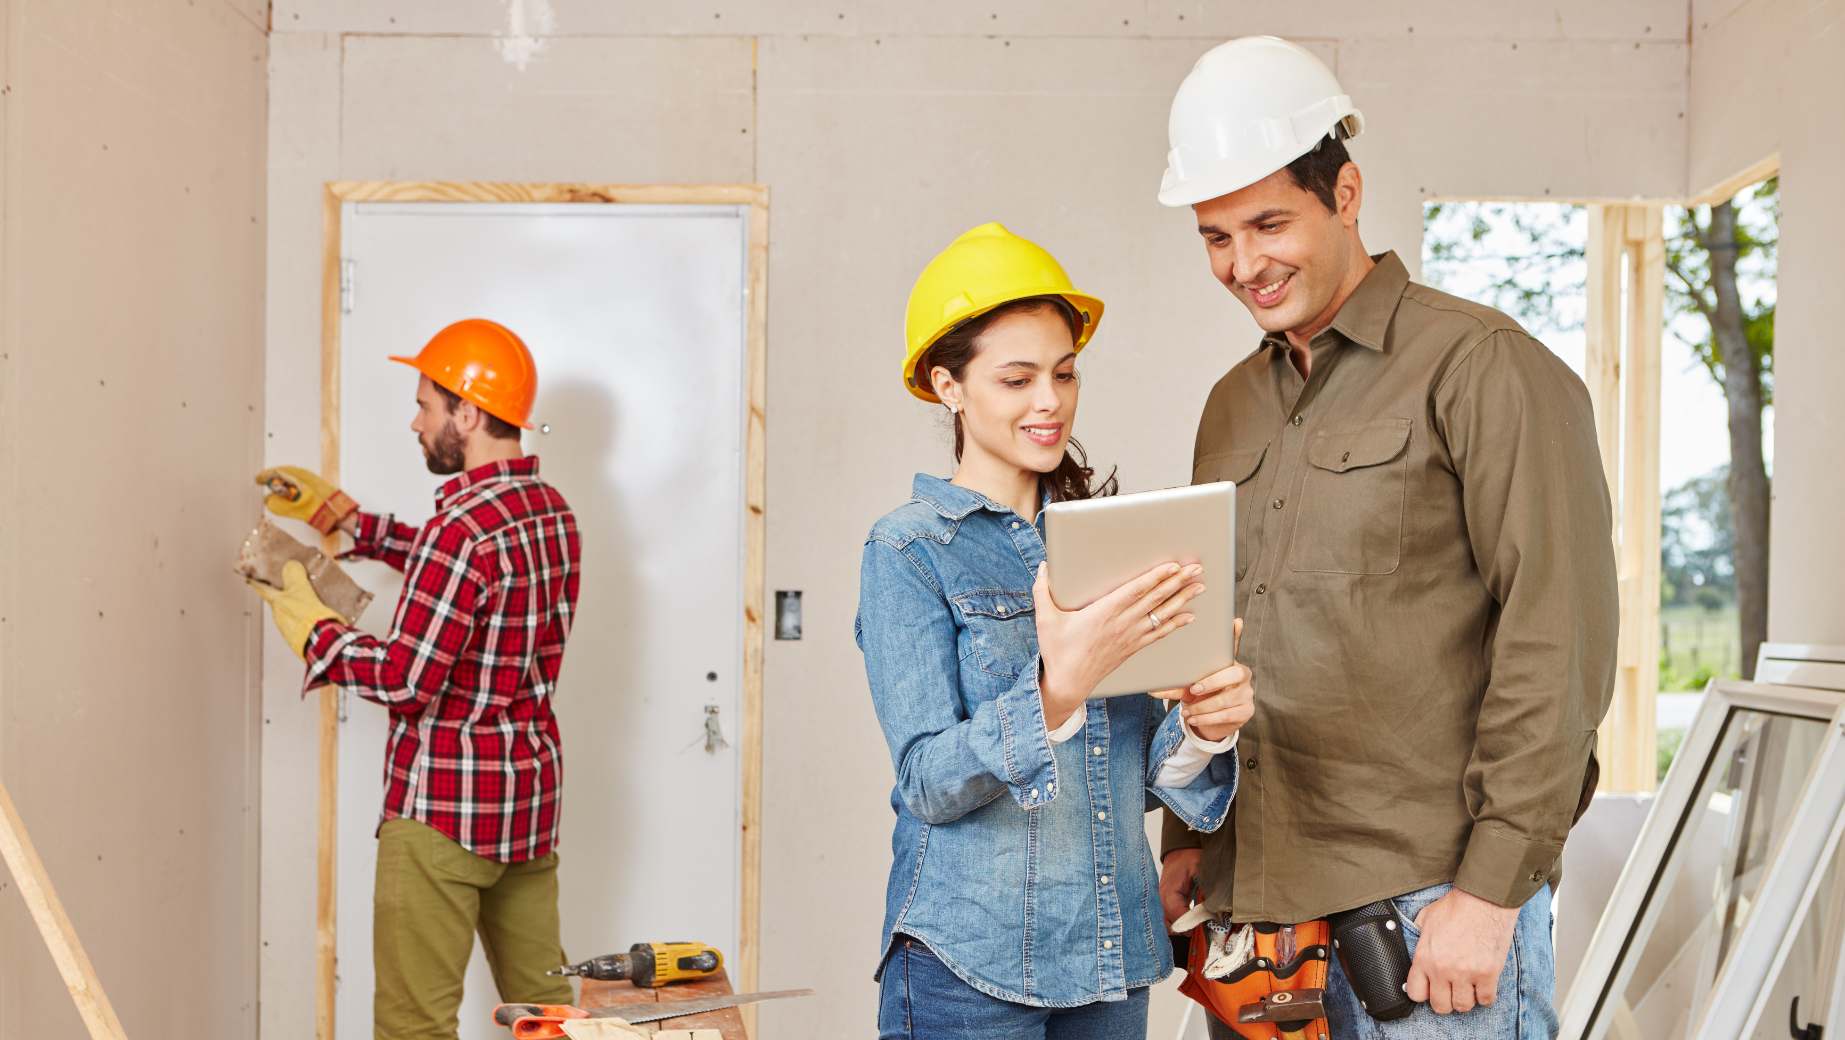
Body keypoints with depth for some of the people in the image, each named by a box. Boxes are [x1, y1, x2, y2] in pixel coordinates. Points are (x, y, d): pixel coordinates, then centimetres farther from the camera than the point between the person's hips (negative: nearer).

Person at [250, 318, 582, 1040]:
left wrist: (306, 623, -7)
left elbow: (403, 679, -22)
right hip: (531, 790, 9)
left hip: (445, 804, -9)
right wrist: (342, 515, 25)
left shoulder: (464, 526, -21)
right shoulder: (551, 509, 7)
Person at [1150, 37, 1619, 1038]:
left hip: (1433, 902, -6)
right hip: (1253, 897, 6)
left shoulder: (1482, 367, -6)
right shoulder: (1233, 405, 16)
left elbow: (1558, 639, -12)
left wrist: (1493, 886, -15)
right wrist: (1186, 840, 13)